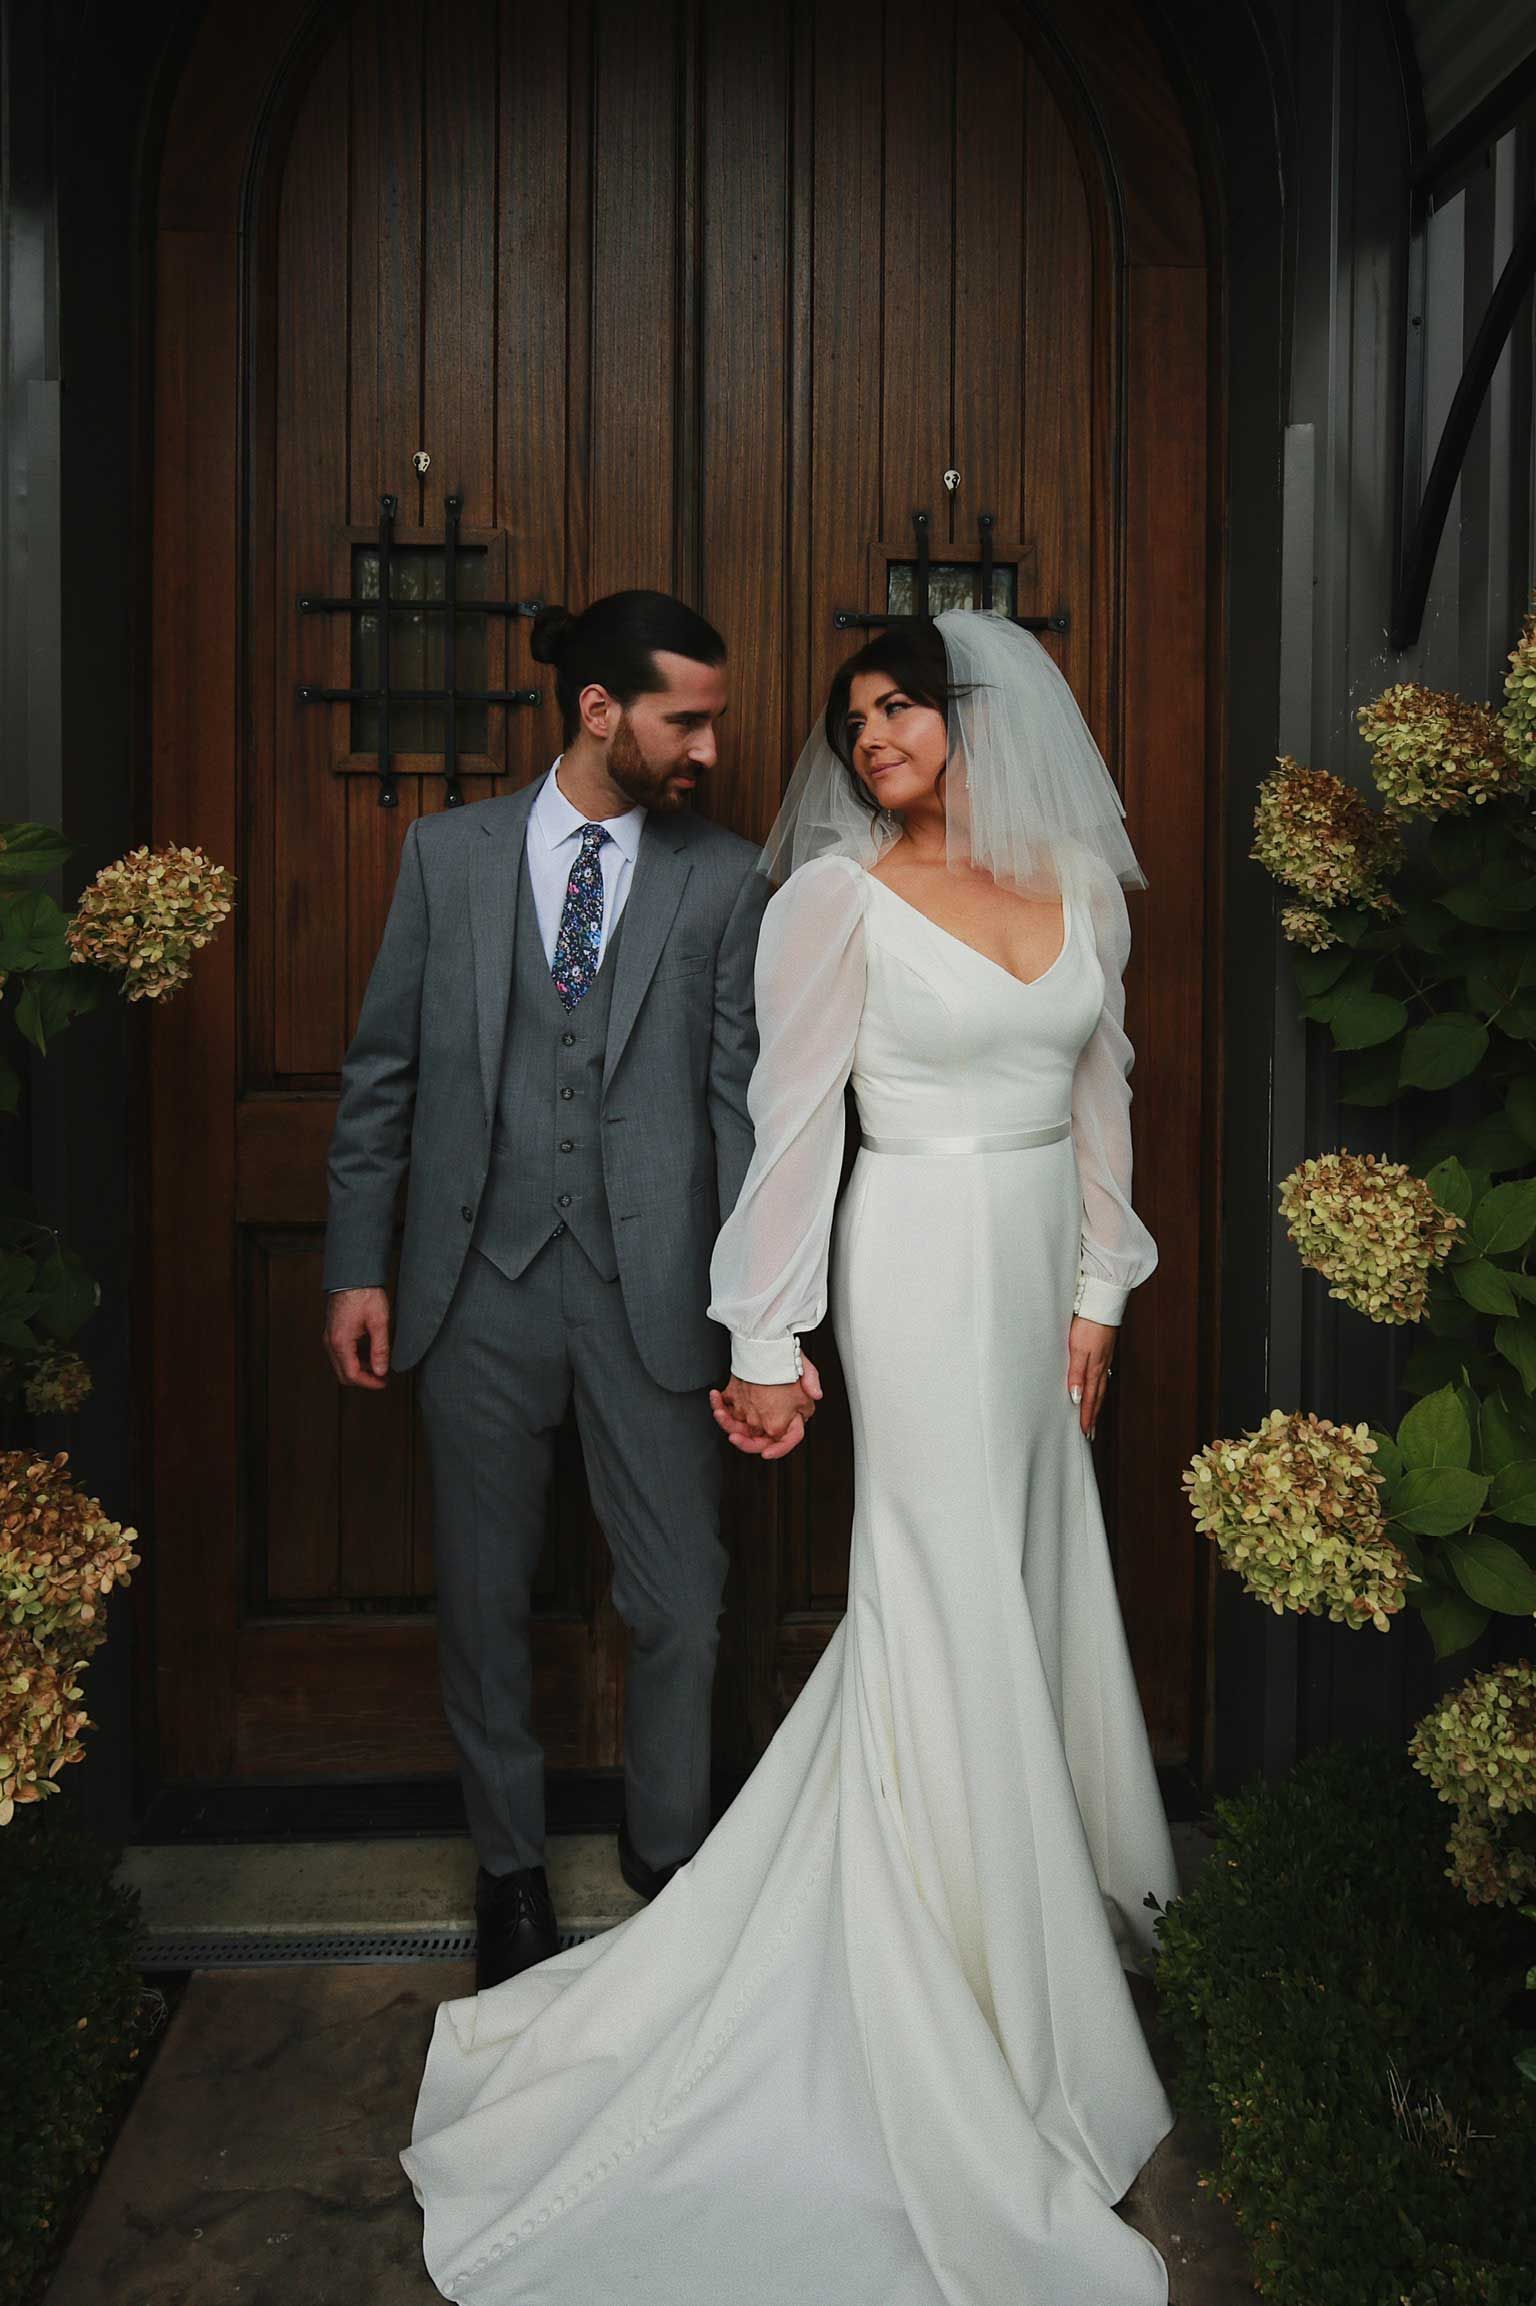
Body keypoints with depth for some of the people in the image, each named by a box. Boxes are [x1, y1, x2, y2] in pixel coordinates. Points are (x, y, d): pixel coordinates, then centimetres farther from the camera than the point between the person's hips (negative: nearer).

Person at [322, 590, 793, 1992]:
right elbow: (383, 1073, 6)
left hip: (653, 1288, 0)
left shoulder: (726, 878, 2)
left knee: (682, 1608, 6)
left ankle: (670, 1857, 32)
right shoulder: (449, 853, 3)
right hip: (482, 1286, 1)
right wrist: (356, 1266, 2)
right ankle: (512, 1865, 35)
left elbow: (742, 1097, -2)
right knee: (487, 1595, 13)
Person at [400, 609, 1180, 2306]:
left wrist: (1097, 1292, 10)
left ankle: (1049, 1895, 34)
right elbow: (790, 1121, -10)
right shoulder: (839, 894, -8)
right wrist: (767, 1344, -11)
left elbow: (1100, 1094, 13)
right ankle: (968, 1979, 15)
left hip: (1039, 1271, 6)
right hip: (923, 1265, -6)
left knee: (1033, 1588, 14)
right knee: (951, 1612, -1)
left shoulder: (1082, 882, 8)